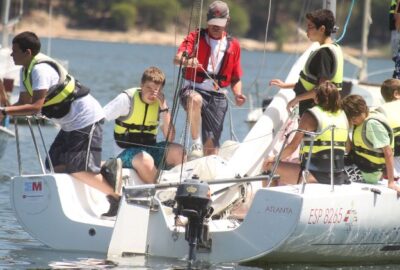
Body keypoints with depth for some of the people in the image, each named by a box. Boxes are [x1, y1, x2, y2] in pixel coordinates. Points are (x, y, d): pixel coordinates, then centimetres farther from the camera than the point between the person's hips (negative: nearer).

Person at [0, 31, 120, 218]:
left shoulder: (40, 69, -23)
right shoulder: (26, 70, 8)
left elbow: (36, 106, -31)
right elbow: (24, 103, 7)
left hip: (85, 120, -10)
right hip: (71, 124, 10)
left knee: (78, 170, -15)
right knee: (57, 166, 7)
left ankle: (115, 198, -2)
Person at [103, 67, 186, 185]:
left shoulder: (160, 101, 1)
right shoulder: (127, 99, -11)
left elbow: (170, 138, -7)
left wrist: (164, 108, -15)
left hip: (150, 149, 4)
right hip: (127, 152, -4)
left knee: (177, 150, -24)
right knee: (145, 160, -38)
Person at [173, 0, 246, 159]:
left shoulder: (233, 45, 13)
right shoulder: (196, 37, 4)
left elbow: (235, 78, 19)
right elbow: (177, 58, -13)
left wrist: (237, 94, -2)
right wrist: (186, 61, -38)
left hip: (218, 96, 3)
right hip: (194, 90, -3)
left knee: (212, 143, -3)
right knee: (195, 99, -40)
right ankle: (196, 144, -33)